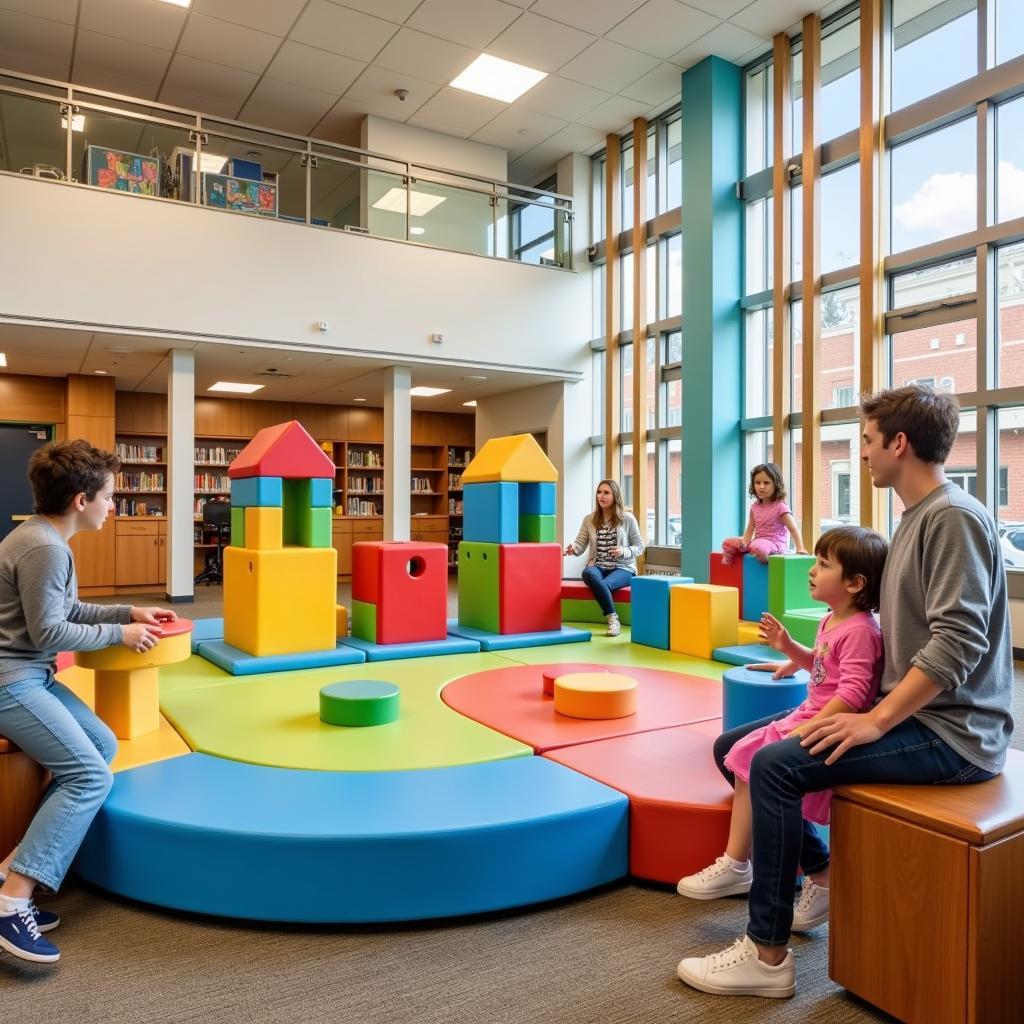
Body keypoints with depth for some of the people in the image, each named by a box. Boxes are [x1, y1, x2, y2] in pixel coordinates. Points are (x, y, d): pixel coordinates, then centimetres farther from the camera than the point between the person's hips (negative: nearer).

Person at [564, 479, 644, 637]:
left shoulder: (628, 518, 2)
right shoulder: (589, 519, 10)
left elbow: (639, 547, 5)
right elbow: (580, 543, 3)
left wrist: (624, 552, -15)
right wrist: (573, 548, -21)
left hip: (622, 568, -3)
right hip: (597, 567, 3)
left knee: (604, 584, -36)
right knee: (588, 573, -36)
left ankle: (612, 619, -16)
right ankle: (613, 618, -27)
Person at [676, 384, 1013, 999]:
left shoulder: (954, 516, -15)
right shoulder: (916, 518, 15)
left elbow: (958, 644, -25)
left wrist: (876, 722, -24)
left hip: (950, 731, -9)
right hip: (910, 712, 10)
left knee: (775, 765, -25)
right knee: (733, 747, 5)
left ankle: (768, 956, -10)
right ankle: (819, 875, 17)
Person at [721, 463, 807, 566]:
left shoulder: (780, 507, -10)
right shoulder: (755, 507, 9)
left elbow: (793, 530, -9)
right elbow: (750, 530, 12)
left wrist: (800, 549, -16)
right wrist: (744, 542, -8)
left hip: (774, 543, -7)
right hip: (758, 541, 7)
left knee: (759, 547, -42)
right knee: (728, 542, -5)